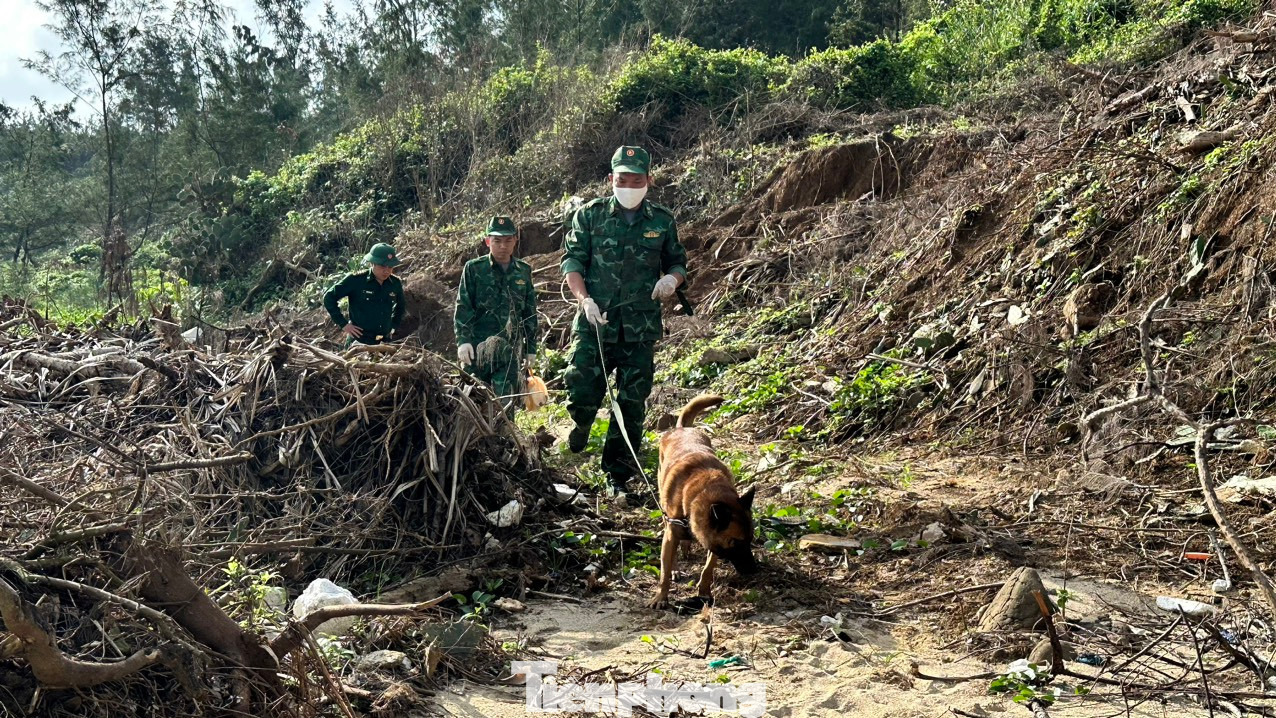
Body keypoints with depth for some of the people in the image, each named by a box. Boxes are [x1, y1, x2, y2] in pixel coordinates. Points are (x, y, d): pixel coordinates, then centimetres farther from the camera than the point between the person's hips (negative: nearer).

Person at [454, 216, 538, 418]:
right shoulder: (473, 269, 2)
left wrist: (531, 348, 14)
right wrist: (463, 340, -12)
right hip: (477, 348, -2)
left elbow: (530, 313, 15)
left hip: (510, 349, 2)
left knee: (505, 404, -3)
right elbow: (463, 307, -1)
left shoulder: (524, 271, 11)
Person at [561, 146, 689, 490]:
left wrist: (672, 278, -8)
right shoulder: (590, 215, 4)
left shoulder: (662, 221, 8)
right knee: (581, 391, -7)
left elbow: (678, 263, 16)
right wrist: (584, 299, -15)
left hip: (641, 329, 1)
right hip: (594, 323, -1)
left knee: (632, 403, 3)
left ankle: (618, 475, 16)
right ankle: (581, 423, 31)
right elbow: (572, 259, 1)